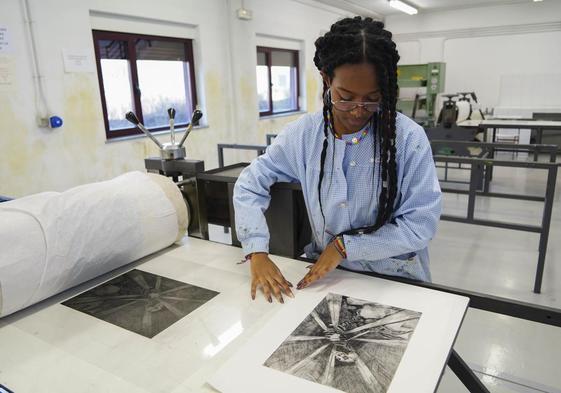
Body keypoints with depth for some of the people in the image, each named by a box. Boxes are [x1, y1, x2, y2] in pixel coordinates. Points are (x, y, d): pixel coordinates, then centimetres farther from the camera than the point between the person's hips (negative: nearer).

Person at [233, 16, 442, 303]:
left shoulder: (409, 138, -13)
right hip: (326, 274, 1)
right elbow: (250, 185, -2)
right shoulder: (303, 134, -7)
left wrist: (346, 246, -17)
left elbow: (421, 223, -13)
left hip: (396, 280, 0)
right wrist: (258, 253, -14)